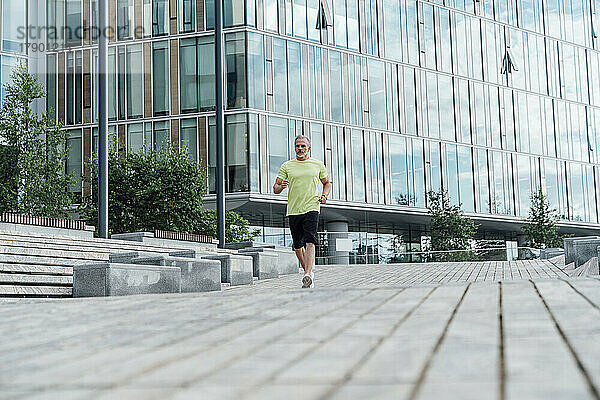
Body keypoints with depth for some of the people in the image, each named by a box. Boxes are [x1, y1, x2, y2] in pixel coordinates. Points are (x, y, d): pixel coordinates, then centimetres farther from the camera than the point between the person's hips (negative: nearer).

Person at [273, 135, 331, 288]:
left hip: (311, 208, -2)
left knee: (310, 243, -18)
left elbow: (327, 183, 23)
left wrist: (324, 195, 2)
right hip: (293, 211, 2)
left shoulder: (318, 165, 9)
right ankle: (309, 272, 28)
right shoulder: (287, 166, 8)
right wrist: (281, 186, -17)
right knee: (298, 246, 9)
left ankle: (307, 276, -27)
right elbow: (275, 189, 7)